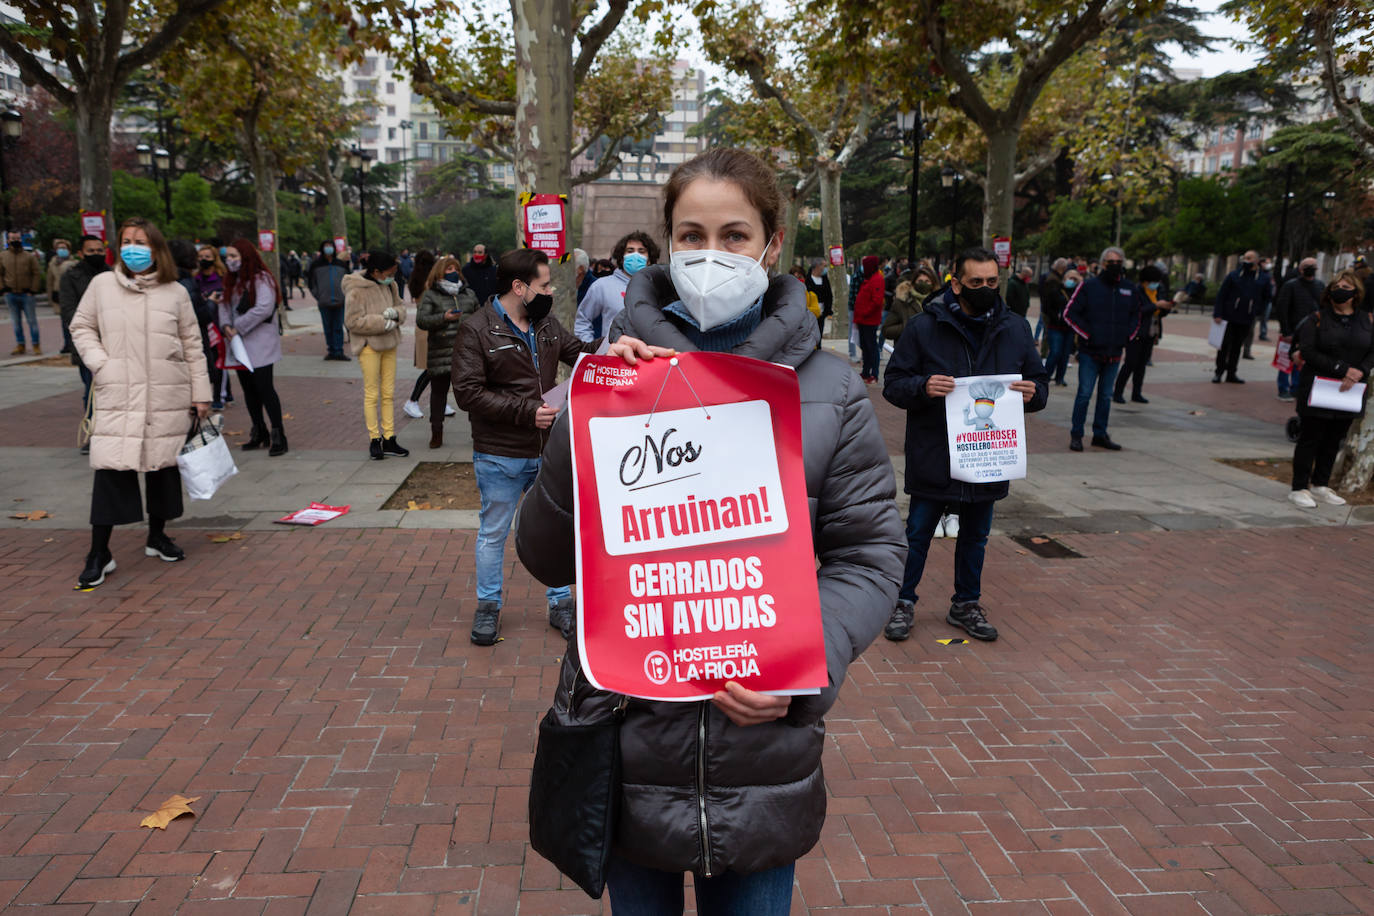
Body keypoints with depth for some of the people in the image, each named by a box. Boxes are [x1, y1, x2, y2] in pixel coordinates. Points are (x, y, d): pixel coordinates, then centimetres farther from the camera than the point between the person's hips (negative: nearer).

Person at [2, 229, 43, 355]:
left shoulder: (29, 256, -1)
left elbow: (37, 273, 1)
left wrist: (33, 290, -5)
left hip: (27, 294, -3)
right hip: (11, 295, 3)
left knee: (32, 320, 0)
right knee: (16, 322, 9)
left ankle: (36, 345, 7)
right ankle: (20, 345, 18)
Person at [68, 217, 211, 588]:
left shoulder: (175, 292, 4)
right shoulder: (101, 284, 3)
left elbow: (192, 346, 7)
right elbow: (81, 327, 13)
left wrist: (201, 394, 5)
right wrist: (99, 363, -4)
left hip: (168, 398, 1)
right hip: (118, 395, -1)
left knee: (163, 465, 11)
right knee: (111, 469, -7)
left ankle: (157, 536, 28)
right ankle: (99, 554, 1)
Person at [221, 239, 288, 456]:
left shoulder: (262, 279, -9)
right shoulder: (232, 281, 16)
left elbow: (264, 308, -20)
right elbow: (224, 304, 10)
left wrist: (238, 328, -16)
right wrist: (226, 326, -10)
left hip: (259, 344, -8)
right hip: (238, 345, 8)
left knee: (264, 387, -10)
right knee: (248, 389, 12)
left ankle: (278, 435, -5)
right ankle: (259, 433, 22)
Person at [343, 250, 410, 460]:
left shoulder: (390, 285, 6)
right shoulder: (356, 290, -15)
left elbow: (400, 307, 16)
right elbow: (353, 321, -17)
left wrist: (395, 312, -9)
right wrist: (384, 323, -20)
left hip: (389, 344, 7)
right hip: (369, 346, -7)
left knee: (389, 393, 10)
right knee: (372, 394, -2)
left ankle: (389, 439, 16)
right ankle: (374, 440, 7)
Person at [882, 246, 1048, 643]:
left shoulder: (1015, 328, 6)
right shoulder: (924, 327, -5)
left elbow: (1040, 381, 12)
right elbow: (893, 384, -6)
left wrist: (1033, 393, -11)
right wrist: (923, 387, -27)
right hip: (933, 458, -4)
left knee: (975, 536, 17)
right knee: (918, 534, 6)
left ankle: (966, 605, 33)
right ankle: (903, 603, 22)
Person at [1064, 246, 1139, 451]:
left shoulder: (1129, 289, 10)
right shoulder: (1089, 285, -4)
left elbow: (1136, 315, 23)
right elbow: (1070, 313, -3)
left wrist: (1128, 335, 8)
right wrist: (1087, 334, -9)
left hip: (1114, 354, 4)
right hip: (1090, 352, -4)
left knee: (1106, 396, 10)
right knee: (1085, 394, -3)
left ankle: (1100, 434, 19)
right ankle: (1076, 435, 6)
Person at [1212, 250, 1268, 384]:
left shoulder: (1263, 279, 6)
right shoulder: (1234, 275, 0)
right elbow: (1221, 295, -2)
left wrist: (1257, 311, 3)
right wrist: (1217, 314, -9)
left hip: (1246, 320, 2)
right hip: (1229, 317, -2)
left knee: (1237, 347, 9)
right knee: (1224, 345, -1)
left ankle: (1231, 374, 16)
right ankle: (1219, 372, 8)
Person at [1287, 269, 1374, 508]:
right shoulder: (1317, 319, -4)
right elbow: (1308, 352, -12)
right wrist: (1343, 369, -19)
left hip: (1349, 393, 4)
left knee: (1334, 439, 11)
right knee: (1311, 438, -1)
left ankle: (1320, 484, 23)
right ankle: (1299, 488, 5)